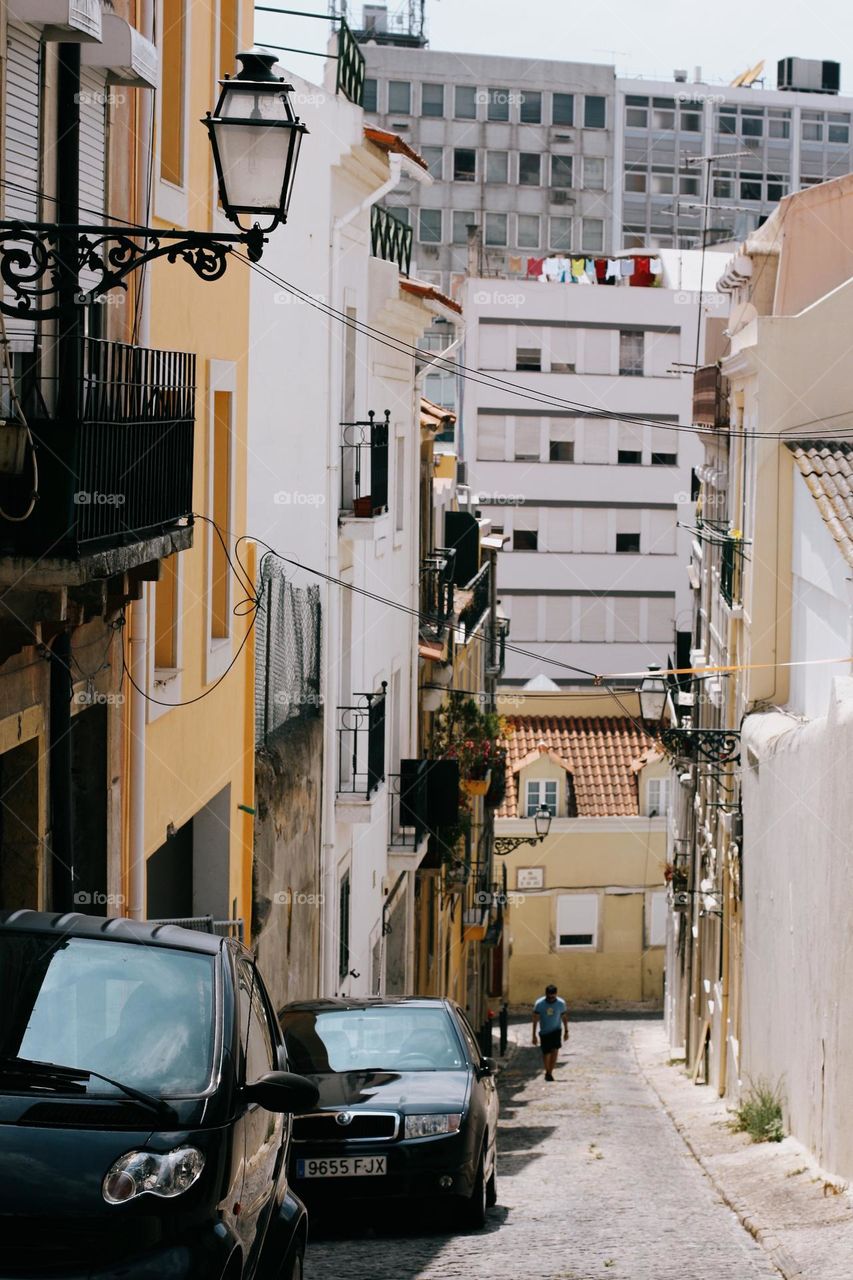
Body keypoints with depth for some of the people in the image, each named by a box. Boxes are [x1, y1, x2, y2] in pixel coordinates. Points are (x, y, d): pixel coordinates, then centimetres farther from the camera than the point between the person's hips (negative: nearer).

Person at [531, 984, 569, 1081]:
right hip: (544, 1032, 0)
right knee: (546, 1054, 6)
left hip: (556, 1030, 0)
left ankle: (550, 1073, -10)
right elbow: (535, 1020, -8)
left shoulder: (561, 1003, -11)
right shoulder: (539, 1004, -14)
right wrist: (534, 1036, -8)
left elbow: (564, 1017, 5)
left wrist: (566, 1031, 12)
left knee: (555, 1051, -18)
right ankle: (547, 1071, 29)